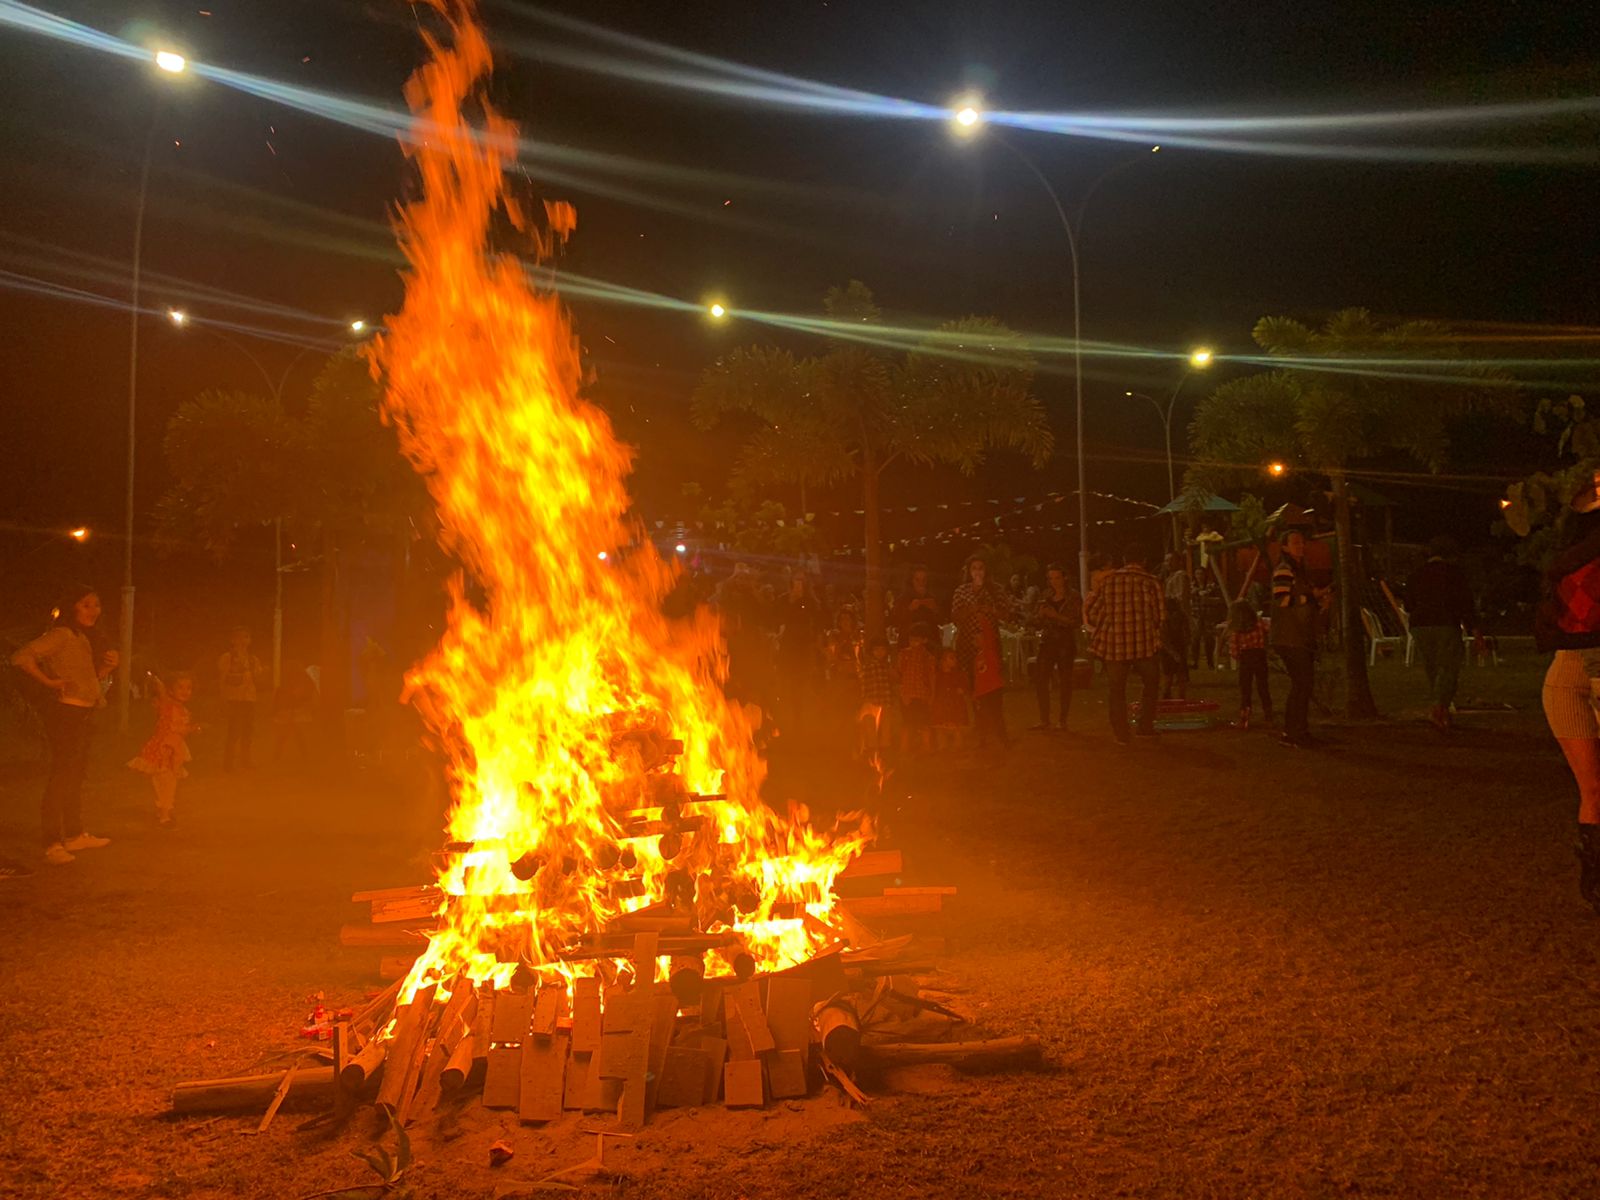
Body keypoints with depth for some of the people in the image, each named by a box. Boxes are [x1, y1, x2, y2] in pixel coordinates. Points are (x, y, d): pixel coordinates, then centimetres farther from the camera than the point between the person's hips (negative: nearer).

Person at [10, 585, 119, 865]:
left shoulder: (83, 638, 16)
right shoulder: (62, 635, -13)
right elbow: (22, 657, -25)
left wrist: (106, 666, 3)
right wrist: (49, 682, -21)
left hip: (83, 715, 10)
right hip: (65, 713, -10)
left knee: (76, 775, 17)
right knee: (60, 776, -9)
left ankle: (75, 835, 27)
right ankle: (53, 844, -6)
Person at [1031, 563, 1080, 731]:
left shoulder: (1073, 597, -2)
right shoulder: (1046, 596, 12)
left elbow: (1077, 621, -10)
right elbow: (1036, 621, 13)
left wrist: (1056, 616, -19)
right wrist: (1041, 613, -9)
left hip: (1066, 643, -4)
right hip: (1047, 642, 5)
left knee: (1065, 681, -2)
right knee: (1040, 679, -1)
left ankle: (1063, 721, 6)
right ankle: (1044, 720, 7)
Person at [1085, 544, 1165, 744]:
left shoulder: (1108, 580, 2)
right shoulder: (1151, 582, -3)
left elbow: (1090, 610, 3)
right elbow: (1160, 615, -4)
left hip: (1114, 643, 1)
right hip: (1144, 643, -1)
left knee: (1117, 689, 11)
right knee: (1150, 683, 20)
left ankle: (1120, 734, 12)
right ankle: (1146, 727, 17)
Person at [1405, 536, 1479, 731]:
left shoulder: (1416, 575, 11)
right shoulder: (1454, 573, -2)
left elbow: (1409, 606, 15)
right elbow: (1466, 604, -5)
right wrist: (1474, 628, -3)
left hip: (1420, 627, 5)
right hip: (1446, 625, -5)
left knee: (1432, 669, 12)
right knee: (1449, 669, -4)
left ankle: (1443, 714, 15)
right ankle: (1438, 708, -24)